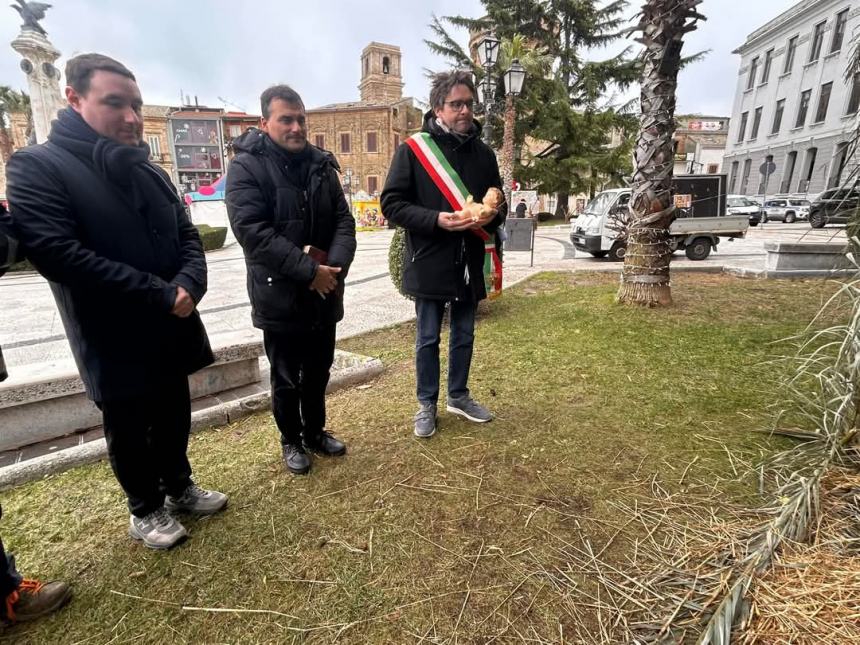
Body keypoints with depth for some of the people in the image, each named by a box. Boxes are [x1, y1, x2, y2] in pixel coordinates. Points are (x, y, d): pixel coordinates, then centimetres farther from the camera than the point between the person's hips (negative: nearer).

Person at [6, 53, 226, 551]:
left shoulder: (149, 172, 11)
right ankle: (145, 510, 35)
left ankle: (179, 487, 42)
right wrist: (160, 294, -23)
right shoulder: (36, 168, -9)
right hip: (113, 340, -5)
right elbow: (58, 254, -21)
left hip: (171, 329, 6)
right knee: (129, 429, 13)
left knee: (175, 417, 19)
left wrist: (188, 283, -15)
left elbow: (188, 235, 7)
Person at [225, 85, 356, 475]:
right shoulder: (246, 167, -8)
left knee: (318, 372, 18)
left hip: (324, 293, 5)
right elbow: (252, 231, -19)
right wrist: (308, 270, -23)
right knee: (286, 378, 11)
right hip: (279, 295, -4)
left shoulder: (321, 164, 8)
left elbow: (343, 219, 3)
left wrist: (335, 265, -15)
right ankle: (291, 440, 33)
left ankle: (315, 432, 39)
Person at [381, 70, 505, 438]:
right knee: (428, 338, 7)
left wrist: (491, 216, -10)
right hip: (429, 263, -4)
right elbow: (392, 203, -8)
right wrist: (436, 219, -21)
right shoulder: (413, 149, -5)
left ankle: (458, 396, 34)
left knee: (464, 335, 15)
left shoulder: (483, 153, 8)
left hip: (469, 263, 5)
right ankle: (427, 404, 25)